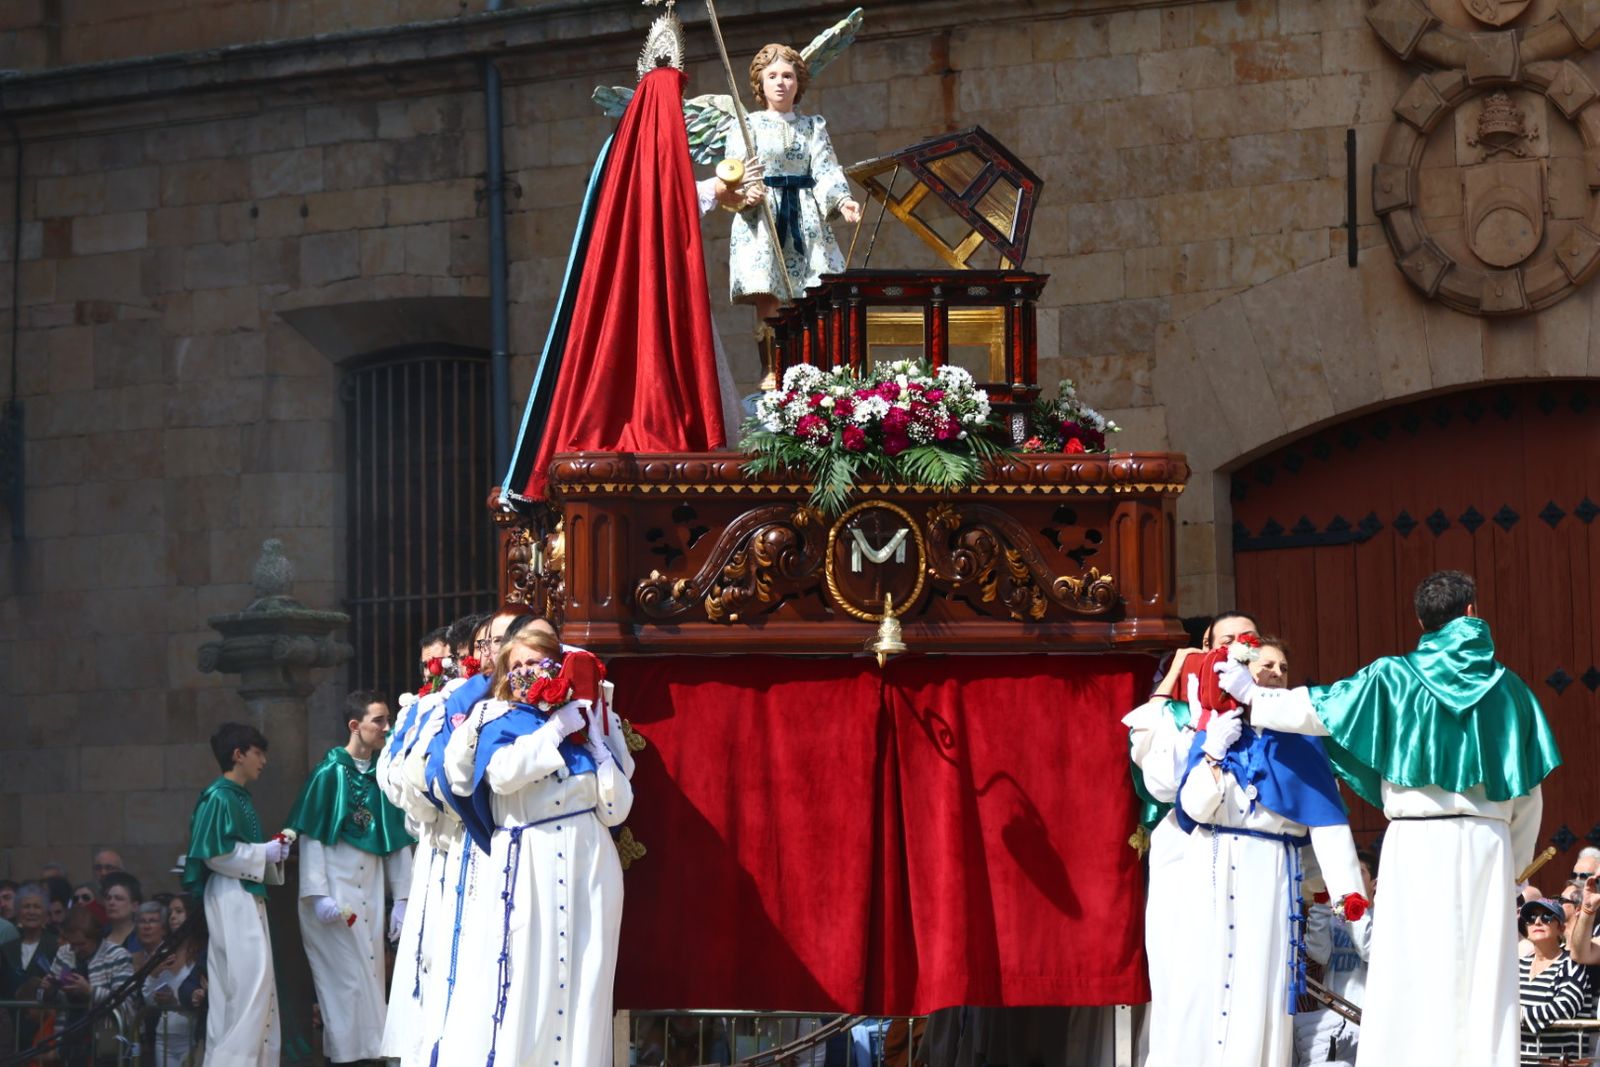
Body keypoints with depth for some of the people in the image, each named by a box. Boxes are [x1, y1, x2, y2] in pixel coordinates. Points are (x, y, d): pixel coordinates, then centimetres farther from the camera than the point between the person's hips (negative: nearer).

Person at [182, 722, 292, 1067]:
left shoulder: (240, 798, 16)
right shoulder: (219, 798, -11)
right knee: (250, 982, -14)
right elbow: (216, 854, -18)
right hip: (231, 899, -10)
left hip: (248, 899, 10)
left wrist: (274, 855, 7)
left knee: (235, 988, 8)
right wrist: (263, 853, -13)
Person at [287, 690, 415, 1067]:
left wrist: (401, 899, 6)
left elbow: (398, 841, 9)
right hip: (334, 893, -5)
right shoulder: (328, 773, -6)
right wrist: (318, 894, -16)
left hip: (370, 895, 5)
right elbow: (310, 837, -8)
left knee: (368, 979, 8)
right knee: (346, 981, -6)